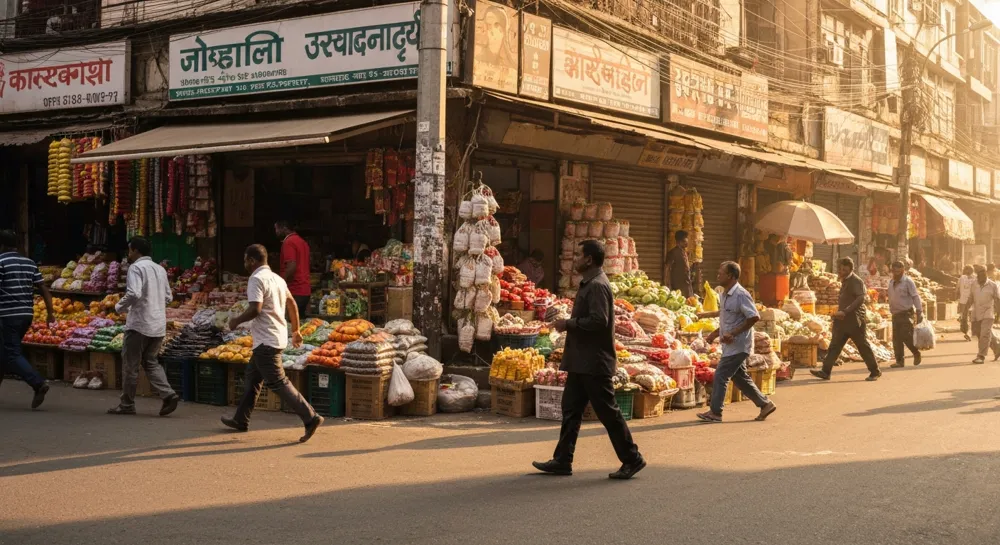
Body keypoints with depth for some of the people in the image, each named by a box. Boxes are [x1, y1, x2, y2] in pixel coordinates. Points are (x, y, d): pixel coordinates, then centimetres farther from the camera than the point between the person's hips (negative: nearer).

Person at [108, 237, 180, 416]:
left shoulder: (136, 267, -10)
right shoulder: (160, 269, 14)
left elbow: (133, 293, -22)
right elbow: (168, 297, 17)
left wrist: (120, 307, -7)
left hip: (139, 324, -7)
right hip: (158, 325, 7)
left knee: (130, 365, 4)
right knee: (151, 362, 15)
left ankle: (127, 405, 12)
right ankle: (168, 394, -3)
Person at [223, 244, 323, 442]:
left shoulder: (257, 279, -14)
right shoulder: (277, 278, 14)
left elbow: (255, 309, -24)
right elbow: (292, 304, 18)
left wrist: (236, 321, -8)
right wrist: (296, 330, 24)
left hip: (266, 340, -10)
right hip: (277, 336, 10)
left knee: (278, 383, -9)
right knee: (252, 378, 19)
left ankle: (310, 418, -14)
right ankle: (241, 420, 29)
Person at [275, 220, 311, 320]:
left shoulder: (288, 242, -11)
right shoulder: (302, 241, 18)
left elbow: (291, 267, -21)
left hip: (294, 291, -9)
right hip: (305, 290, 9)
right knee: (300, 321, 10)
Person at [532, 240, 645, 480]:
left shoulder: (597, 286, -16)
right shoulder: (589, 284, 16)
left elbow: (598, 321, -26)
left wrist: (569, 323, -17)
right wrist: (568, 323, 10)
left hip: (594, 363, -11)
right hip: (582, 361, 11)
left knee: (608, 411, -3)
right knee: (571, 409, 11)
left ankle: (632, 459, 7)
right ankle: (562, 460, 16)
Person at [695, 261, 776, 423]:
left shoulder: (741, 295, -18)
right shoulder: (726, 295, 12)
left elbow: (754, 317, -23)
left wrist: (733, 333, -23)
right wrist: (716, 333, 12)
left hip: (737, 345, -10)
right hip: (732, 345, 10)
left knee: (720, 376, -7)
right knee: (740, 378, 14)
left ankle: (715, 412, 1)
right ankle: (765, 404, 23)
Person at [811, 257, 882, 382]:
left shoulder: (856, 281, -13)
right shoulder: (845, 281, 16)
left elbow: (860, 298, -24)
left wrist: (845, 312, -28)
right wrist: (839, 312, 8)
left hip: (854, 321, -9)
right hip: (843, 321, 9)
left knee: (863, 347, 1)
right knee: (834, 346, 1)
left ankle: (875, 372, 13)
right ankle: (826, 372, -2)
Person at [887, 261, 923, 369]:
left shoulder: (908, 282, -7)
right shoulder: (891, 283, 12)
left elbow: (915, 297, -10)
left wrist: (919, 313, -15)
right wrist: (891, 311, 13)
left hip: (906, 314, -6)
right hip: (895, 314, 7)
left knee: (906, 336, -10)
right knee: (896, 339, 4)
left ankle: (916, 354, 13)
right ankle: (899, 361, 9)